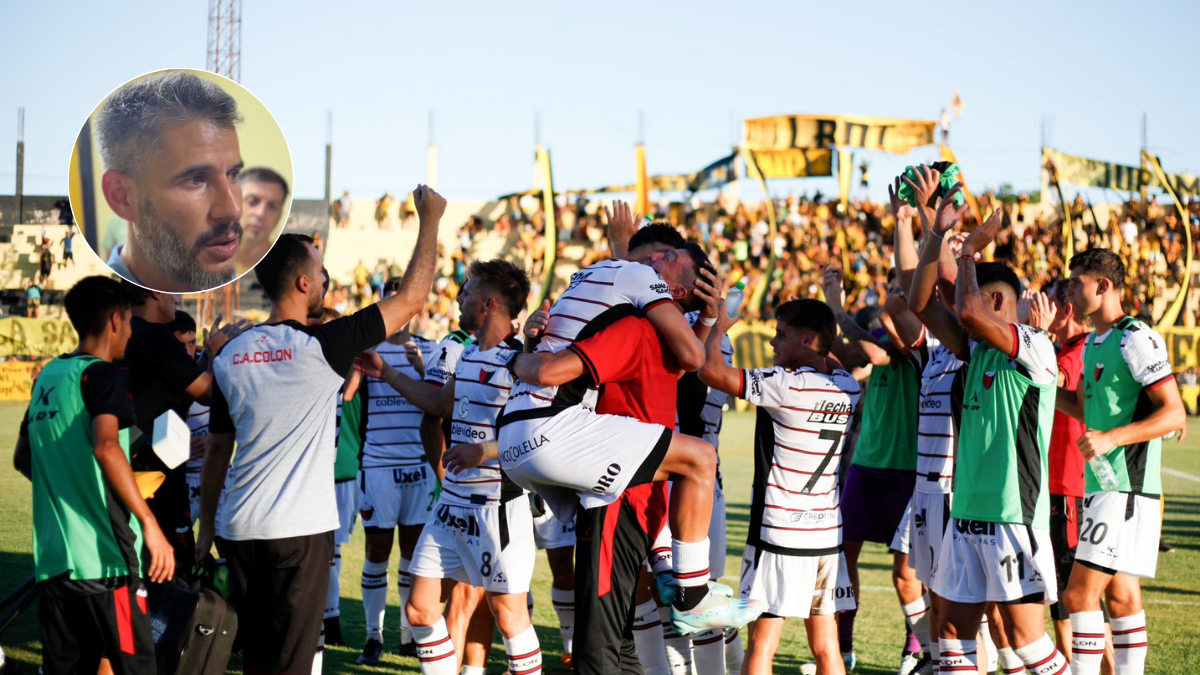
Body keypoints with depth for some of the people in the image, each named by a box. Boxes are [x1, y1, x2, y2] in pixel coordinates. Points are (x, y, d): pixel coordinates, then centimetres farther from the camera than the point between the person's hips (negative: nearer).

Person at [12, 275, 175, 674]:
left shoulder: (47, 377, 14)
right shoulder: (100, 374, -8)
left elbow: (23, 459, 23)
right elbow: (105, 446, -25)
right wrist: (149, 522, -26)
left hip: (53, 559, 7)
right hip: (105, 560, -7)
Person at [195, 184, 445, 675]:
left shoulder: (230, 357, 6)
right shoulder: (318, 347, -10)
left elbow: (217, 451, 13)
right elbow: (411, 298, -5)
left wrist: (207, 526, 23)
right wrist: (430, 219, 6)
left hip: (238, 529, 6)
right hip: (299, 530, -6)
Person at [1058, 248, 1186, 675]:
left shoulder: (1136, 339, -14)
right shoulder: (1093, 344, 15)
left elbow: (1175, 414, -18)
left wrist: (1111, 438, -26)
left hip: (1126, 490, -9)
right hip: (1102, 488, 10)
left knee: (1080, 595, -13)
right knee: (1121, 598, 11)